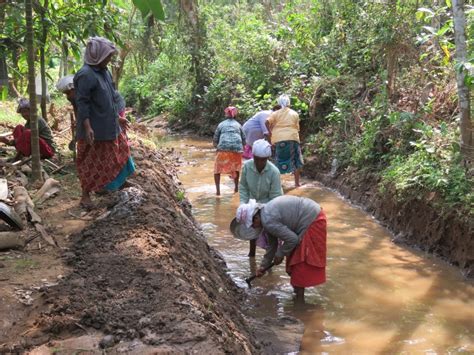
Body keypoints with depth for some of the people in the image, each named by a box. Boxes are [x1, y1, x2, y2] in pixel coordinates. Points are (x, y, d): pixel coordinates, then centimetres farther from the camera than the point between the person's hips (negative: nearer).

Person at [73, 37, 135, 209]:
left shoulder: (104, 72, 8)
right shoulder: (86, 75, -19)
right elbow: (82, 103, -22)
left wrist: (118, 117, 21)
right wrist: (87, 127, -26)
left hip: (110, 126, 9)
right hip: (95, 129, -9)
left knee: (120, 152, 21)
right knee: (92, 162, 2)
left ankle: (120, 182, 40)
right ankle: (86, 195, 14)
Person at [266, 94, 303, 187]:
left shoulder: (276, 113, 6)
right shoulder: (294, 114, 8)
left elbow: (267, 122, -7)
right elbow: (297, 128, 6)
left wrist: (270, 132, 5)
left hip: (279, 139, 0)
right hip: (292, 138, 0)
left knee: (280, 161, 8)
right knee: (296, 160, 11)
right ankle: (297, 182, 12)